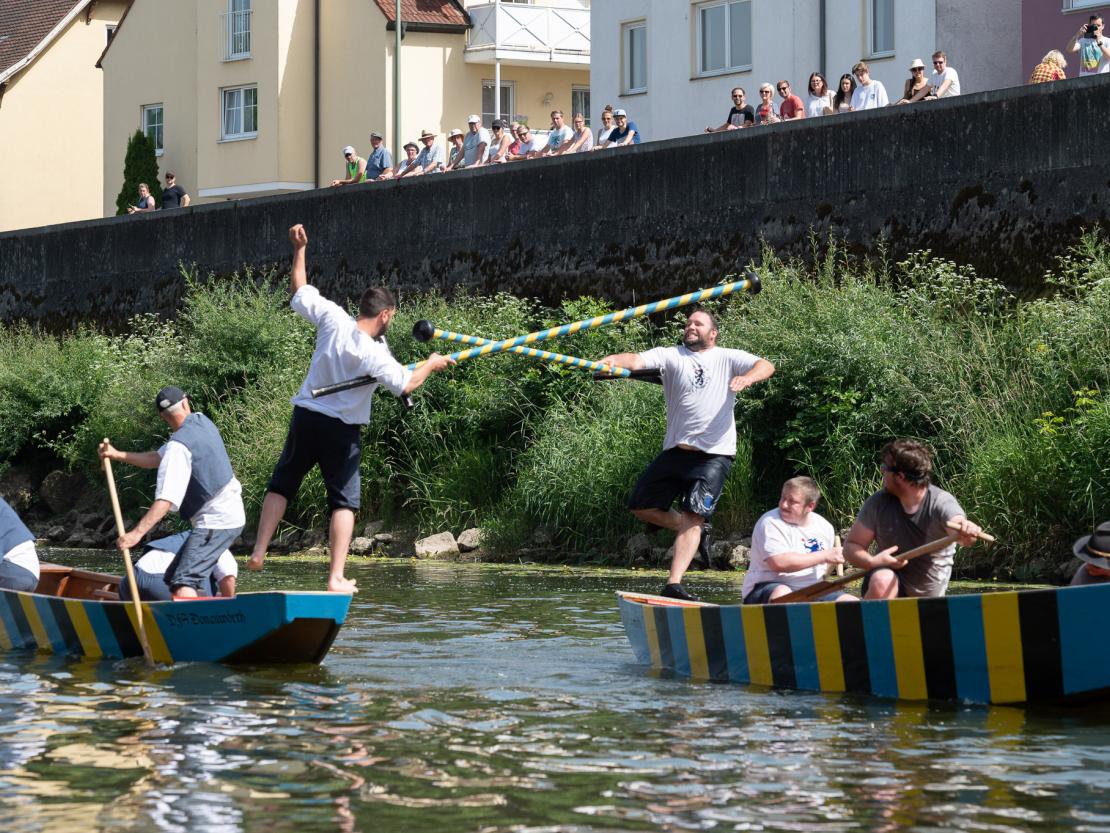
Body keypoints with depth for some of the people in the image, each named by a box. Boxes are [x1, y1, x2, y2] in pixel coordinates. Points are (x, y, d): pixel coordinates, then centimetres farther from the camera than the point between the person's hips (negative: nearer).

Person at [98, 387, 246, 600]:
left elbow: (166, 499, -26)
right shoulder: (203, 422, 9)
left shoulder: (179, 446, -17)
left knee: (183, 583, -21)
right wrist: (117, 455, 3)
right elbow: (158, 458, 11)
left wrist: (137, 532, -30)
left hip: (214, 522, -9)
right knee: (173, 577, 12)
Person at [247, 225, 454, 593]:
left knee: (281, 485, 17)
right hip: (342, 430, -4)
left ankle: (258, 552, 12)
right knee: (345, 500, 2)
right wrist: (431, 365, 8)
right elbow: (406, 384, -10)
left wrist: (299, 249, 16)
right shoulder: (373, 354, -17)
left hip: (305, 417, 4)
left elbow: (300, 291, 6)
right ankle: (336, 578, -5)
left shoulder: (332, 318, -6)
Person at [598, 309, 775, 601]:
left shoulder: (728, 358, 4)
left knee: (692, 518, -15)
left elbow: (766, 366, -10)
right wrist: (613, 361, -31)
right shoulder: (671, 355, 7)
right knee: (642, 507, 8)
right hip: (676, 449, 4)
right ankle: (696, 533, 27)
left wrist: (746, 378, -32)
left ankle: (674, 584, -18)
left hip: (714, 453, -4)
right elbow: (637, 360, -9)